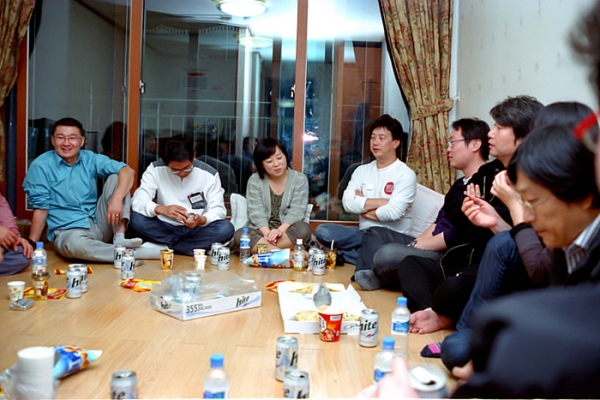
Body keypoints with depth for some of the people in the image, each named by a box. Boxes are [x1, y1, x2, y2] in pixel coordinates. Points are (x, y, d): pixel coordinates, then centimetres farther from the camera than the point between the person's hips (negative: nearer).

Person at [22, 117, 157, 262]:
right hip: (68, 231, -4)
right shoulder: (41, 166, -5)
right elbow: (41, 208, -6)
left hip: (99, 224, 4)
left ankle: (119, 237, -22)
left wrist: (117, 199, -28)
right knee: (75, 244, -40)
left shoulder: (91, 159, 3)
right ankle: (148, 253, -35)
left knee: (116, 177, -9)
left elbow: (127, 171, -10)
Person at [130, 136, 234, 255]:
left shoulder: (209, 174, -7)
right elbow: (137, 201, -16)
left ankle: (164, 248, -20)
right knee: (136, 220, -28)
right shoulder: (155, 169, -8)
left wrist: (202, 220, -32)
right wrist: (161, 209, -37)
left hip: (197, 229, 0)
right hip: (165, 228, 0)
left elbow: (218, 209, -8)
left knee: (226, 228, -29)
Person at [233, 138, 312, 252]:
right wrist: (267, 232, -25)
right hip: (262, 232, 1)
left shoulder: (300, 179, 4)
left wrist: (280, 230, -26)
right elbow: (256, 212, -6)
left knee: (304, 229, -34)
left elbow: (296, 211, -8)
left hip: (288, 231, 0)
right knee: (239, 235, -32)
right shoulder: (254, 180, 6)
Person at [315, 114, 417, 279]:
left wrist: (364, 207, -4)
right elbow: (348, 203, -5)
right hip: (363, 233, 5)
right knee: (323, 231, -18)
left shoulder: (406, 175, -6)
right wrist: (381, 202, -11)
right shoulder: (362, 171, 10)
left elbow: (393, 212, -19)